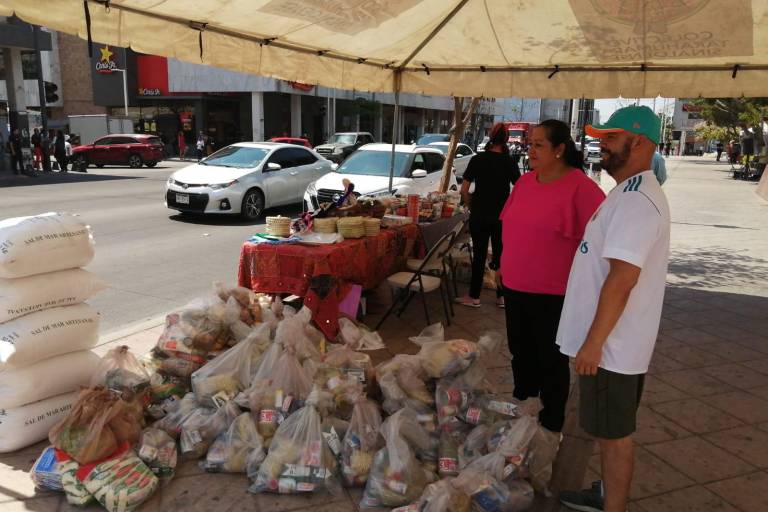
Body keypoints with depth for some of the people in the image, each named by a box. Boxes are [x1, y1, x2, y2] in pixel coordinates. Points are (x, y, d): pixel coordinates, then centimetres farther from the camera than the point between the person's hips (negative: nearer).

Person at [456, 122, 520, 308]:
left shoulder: (477, 159, -3)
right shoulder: (509, 162, -3)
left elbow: (464, 190, -6)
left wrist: (472, 207, 8)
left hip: (479, 216, 0)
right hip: (502, 216, 0)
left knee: (479, 255, 7)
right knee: (500, 255, 10)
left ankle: (474, 296, 14)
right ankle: (501, 296, 18)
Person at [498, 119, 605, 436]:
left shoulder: (581, 187, -16)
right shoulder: (525, 181, 5)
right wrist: (504, 264, 16)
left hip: (553, 294, -6)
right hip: (515, 286, 7)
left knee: (550, 359, 9)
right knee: (521, 351, 21)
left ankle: (551, 425, 28)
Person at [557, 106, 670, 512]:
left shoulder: (636, 200, -21)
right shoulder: (631, 193, 12)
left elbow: (622, 279, -27)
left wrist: (593, 341, -23)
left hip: (612, 343, -10)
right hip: (613, 340, 10)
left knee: (614, 432, 4)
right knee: (608, 428, 22)